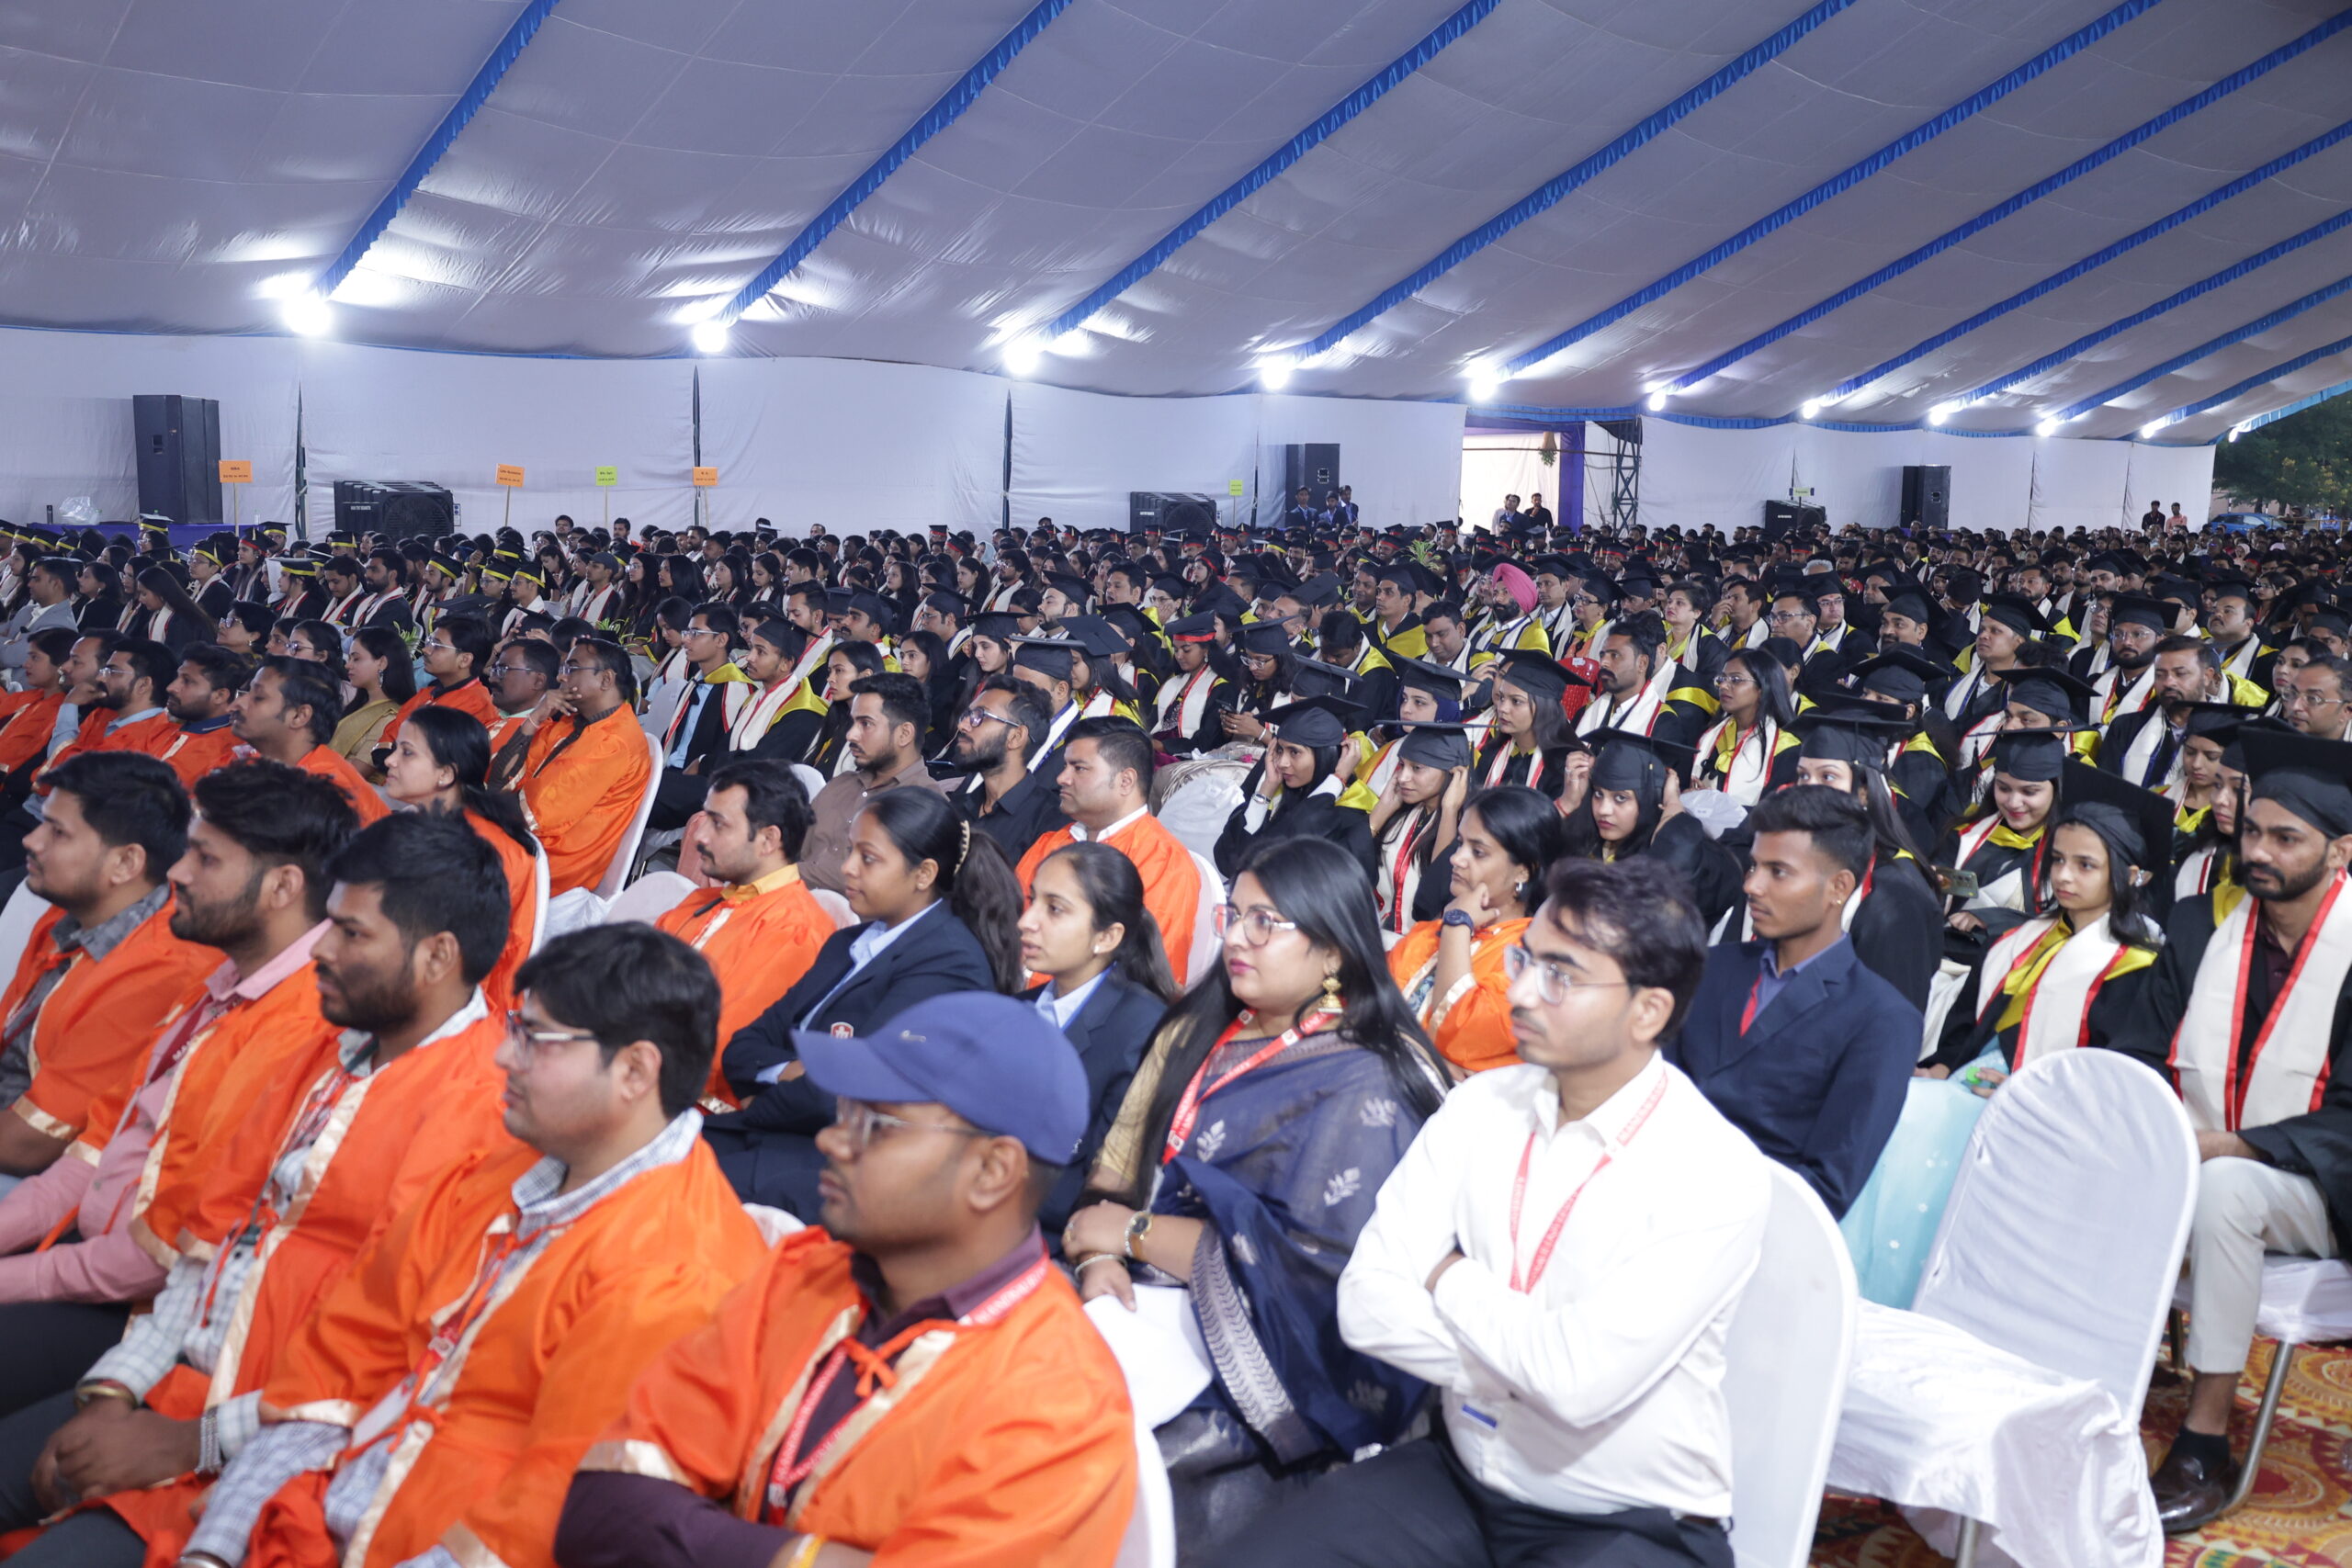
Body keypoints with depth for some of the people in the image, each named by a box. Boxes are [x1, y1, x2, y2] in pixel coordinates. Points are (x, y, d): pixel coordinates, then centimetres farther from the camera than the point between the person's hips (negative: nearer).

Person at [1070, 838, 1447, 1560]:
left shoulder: (1364, 1090, -11)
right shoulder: (1199, 1030, 10)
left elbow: (1311, 1263, -17)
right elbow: (1119, 1166, 8)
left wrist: (1136, 1233, -11)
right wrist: (1099, 1256, -13)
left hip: (1259, 1362, -6)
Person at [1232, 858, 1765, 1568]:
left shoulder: (1717, 1175, -17)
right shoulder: (1479, 1106, -2)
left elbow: (1582, 1380, -26)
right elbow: (1366, 1302, -7)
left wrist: (1448, 1276, -12)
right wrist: (1527, 1365, -17)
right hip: (1460, 1478, 4)